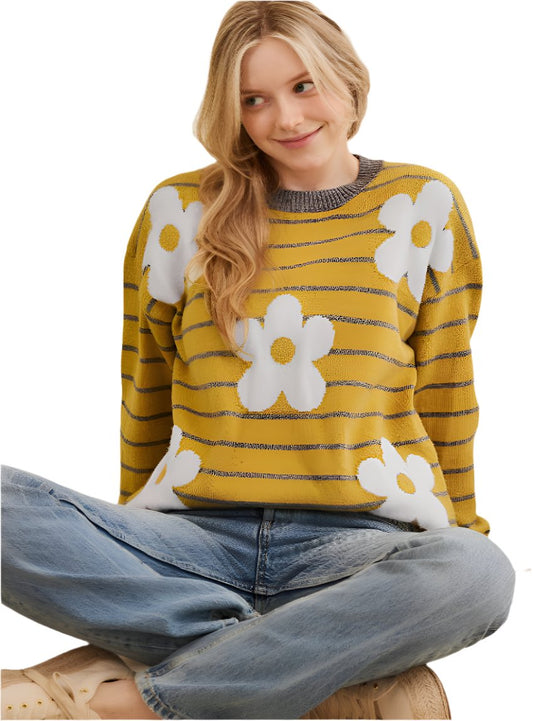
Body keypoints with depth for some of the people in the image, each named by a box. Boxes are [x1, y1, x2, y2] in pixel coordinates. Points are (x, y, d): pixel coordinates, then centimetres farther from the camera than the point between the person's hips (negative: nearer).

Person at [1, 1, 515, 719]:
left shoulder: (424, 205, 8)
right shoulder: (179, 211, 9)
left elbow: (445, 392, 12)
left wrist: (460, 529, 15)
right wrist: (131, 541, 22)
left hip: (362, 541, 0)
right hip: (198, 538, 1)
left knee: (480, 574, -36)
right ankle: (346, 662, -24)